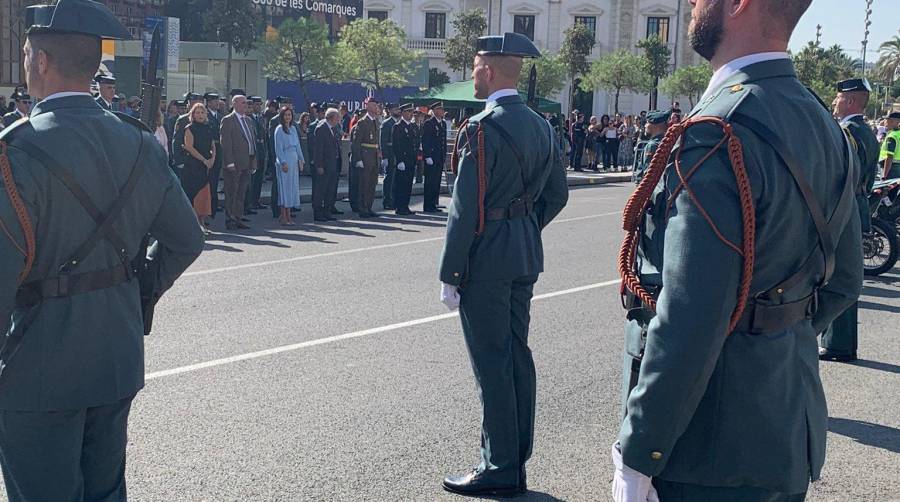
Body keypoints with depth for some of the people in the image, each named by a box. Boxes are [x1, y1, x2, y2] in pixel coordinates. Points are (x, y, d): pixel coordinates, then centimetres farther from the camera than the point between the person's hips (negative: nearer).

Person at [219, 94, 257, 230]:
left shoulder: (248, 120, 17)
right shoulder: (227, 120, -7)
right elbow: (225, 142, -13)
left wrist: (253, 162, 14)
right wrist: (229, 162, -19)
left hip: (246, 163, 7)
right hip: (234, 164, -7)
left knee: (241, 194, 12)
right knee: (231, 194, -2)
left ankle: (238, 219, 18)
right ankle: (230, 220, 4)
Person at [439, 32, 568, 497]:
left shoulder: (481, 128, -16)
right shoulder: (540, 126, 9)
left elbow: (465, 208, -18)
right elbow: (556, 194, 15)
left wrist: (450, 274, -13)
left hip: (485, 256, -8)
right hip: (526, 257, 8)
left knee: (492, 362, -1)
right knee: (517, 355, 14)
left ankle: (500, 470, 7)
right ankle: (516, 462, 23)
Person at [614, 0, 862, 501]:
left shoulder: (718, 134, -23)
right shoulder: (823, 126, 6)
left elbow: (689, 324, -27)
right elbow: (841, 284, 14)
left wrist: (636, 459, -19)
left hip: (712, 459, -8)